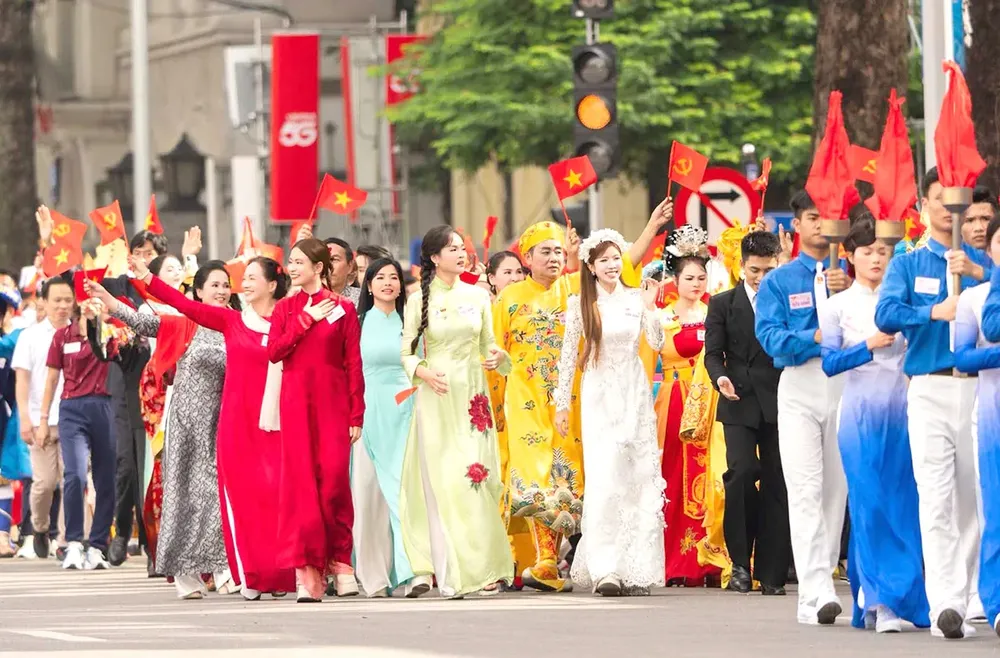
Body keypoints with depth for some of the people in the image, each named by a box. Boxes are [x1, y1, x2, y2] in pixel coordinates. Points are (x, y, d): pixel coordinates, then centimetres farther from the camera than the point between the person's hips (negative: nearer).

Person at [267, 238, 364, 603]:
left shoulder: (342, 308, 4)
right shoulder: (285, 308, 12)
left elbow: (354, 364, 1)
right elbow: (273, 352, -2)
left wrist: (357, 415, -4)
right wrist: (305, 320, -6)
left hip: (333, 400, -2)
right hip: (296, 401, 2)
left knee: (334, 476, -11)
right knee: (300, 479, -3)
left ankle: (339, 559, 2)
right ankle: (306, 568, -3)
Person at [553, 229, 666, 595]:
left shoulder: (636, 299, 5)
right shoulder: (581, 305, 2)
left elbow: (657, 343, -1)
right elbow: (568, 356, 6)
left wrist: (650, 308, -14)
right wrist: (562, 404, 5)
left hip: (636, 397, 2)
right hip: (600, 399, -2)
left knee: (640, 480, 1)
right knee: (605, 480, -11)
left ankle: (637, 568, 5)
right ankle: (605, 569, -14)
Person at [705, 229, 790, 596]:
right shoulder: (722, 304, 9)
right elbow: (713, 352, 4)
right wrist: (720, 377, -17)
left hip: (779, 404, 1)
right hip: (740, 404, -1)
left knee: (776, 486, 0)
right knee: (742, 471, -19)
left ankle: (771, 574, 4)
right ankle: (740, 562, -5)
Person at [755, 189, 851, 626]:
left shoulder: (849, 274, 11)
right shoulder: (778, 282, 9)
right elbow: (770, 336, -3)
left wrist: (847, 294, -14)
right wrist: (817, 338, -16)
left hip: (846, 383, 2)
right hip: (800, 383, -2)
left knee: (837, 488, 4)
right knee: (805, 489, -12)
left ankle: (821, 583, 12)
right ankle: (816, 593, -20)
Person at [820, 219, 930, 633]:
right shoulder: (836, 306, 7)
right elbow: (829, 362, -2)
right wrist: (868, 346, -13)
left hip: (902, 411, 2)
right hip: (861, 412, -2)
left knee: (905, 504, 0)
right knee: (870, 505, -7)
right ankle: (879, 600, -8)